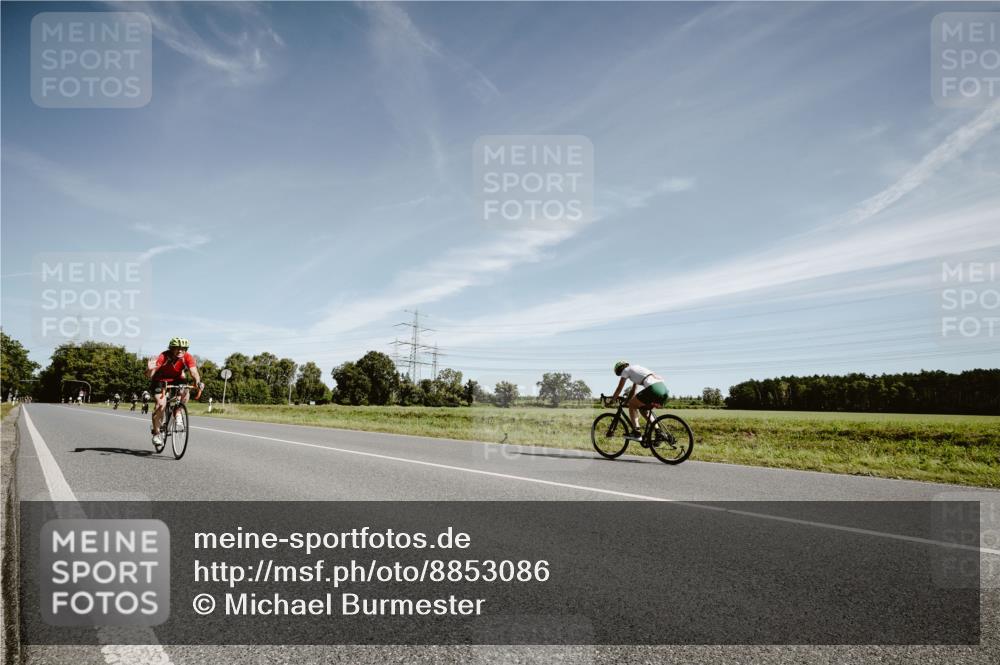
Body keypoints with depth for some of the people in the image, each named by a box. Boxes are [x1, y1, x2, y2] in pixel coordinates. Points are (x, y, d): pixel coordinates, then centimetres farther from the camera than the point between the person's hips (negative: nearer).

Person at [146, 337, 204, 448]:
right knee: (161, 404, -21)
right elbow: (149, 375, -38)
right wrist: (150, 369, -62)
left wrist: (198, 382, -53)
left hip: (177, 380, 3)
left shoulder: (188, 357, -22)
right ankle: (156, 433, -7)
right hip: (160, 380, -3)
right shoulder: (164, 357, -31)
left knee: (185, 393, -27)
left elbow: (194, 372, -32)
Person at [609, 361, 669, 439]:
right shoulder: (637, 368, 35)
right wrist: (629, 400, 50)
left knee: (632, 405, 10)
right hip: (664, 388, 8)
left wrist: (612, 399, 28)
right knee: (643, 408, 27)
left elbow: (619, 388, 15)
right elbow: (635, 389, 44)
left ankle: (636, 433, 0)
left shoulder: (626, 370, 13)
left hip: (654, 388, -8)